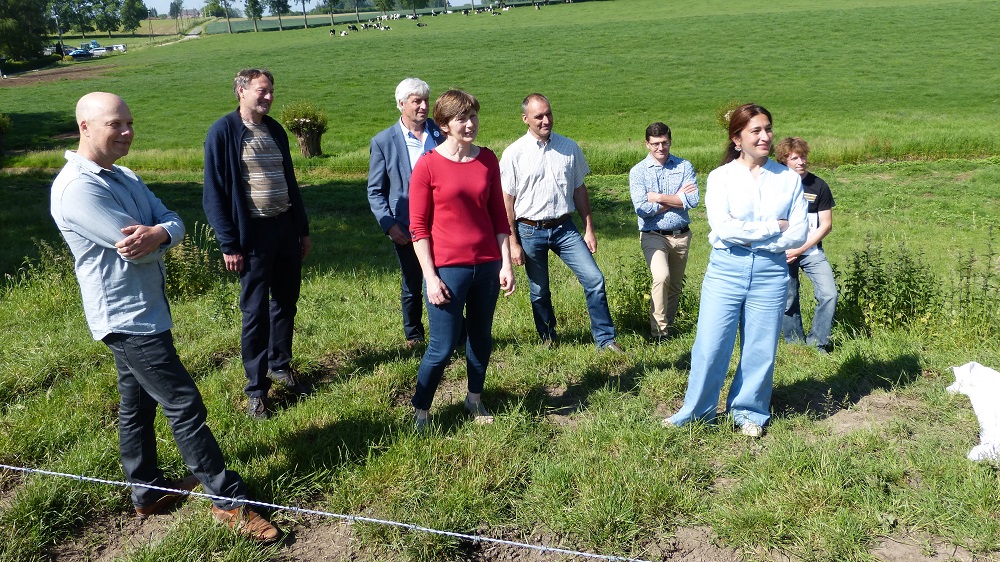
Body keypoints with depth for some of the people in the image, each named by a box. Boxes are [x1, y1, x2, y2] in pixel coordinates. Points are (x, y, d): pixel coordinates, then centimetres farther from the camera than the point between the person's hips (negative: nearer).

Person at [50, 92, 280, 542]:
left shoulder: (125, 178, 10)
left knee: (137, 404, 18)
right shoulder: (77, 188, -20)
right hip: (127, 318, -9)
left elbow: (174, 223, 0)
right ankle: (229, 500, 4)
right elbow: (136, 248, -24)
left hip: (140, 312, 9)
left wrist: (159, 232, -23)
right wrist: (159, 237, -2)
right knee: (185, 406, -5)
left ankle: (147, 492, 32)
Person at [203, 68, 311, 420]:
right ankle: (256, 388, 14)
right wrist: (229, 245, -14)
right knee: (256, 312, 2)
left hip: (286, 229, 6)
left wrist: (303, 229, 15)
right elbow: (214, 194, -11)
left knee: (286, 304, 15)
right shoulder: (223, 132, -9)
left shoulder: (275, 131, 10)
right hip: (252, 233, -6)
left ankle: (280, 366, 34)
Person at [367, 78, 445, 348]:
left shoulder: (442, 132, 2)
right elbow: (375, 191, 1)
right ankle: (413, 336, 33)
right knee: (411, 286, 13)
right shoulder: (383, 141, -2)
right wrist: (389, 224, -10)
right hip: (406, 228, -1)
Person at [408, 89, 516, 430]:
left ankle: (475, 399, 35)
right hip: (448, 269, -4)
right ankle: (420, 410, 19)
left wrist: (506, 264, 5)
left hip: (487, 265, 4)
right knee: (443, 347, 0)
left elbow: (498, 216, 9)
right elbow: (418, 227, -7)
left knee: (481, 339, 15)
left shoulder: (488, 160, 6)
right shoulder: (428, 165, -7)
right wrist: (430, 277, -12)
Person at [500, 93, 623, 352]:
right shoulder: (514, 154, -5)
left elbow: (579, 190, 10)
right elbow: (507, 200, -3)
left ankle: (605, 339, 8)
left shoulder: (569, 148, 3)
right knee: (539, 292, 10)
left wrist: (589, 230, 8)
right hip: (530, 231, -2)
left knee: (594, 278, -6)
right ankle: (548, 340, 31)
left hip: (564, 228, 2)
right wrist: (513, 243, -5)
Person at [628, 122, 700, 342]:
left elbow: (693, 200, -12)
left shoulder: (684, 167, 3)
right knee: (662, 277, -25)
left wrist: (659, 198, -13)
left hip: (681, 235, 3)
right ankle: (658, 330, -14)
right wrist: (677, 198, -10)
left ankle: (668, 326, 32)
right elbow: (642, 208, -14)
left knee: (675, 286, 14)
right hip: (653, 235, -3)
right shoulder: (638, 171, -2)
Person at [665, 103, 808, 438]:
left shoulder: (789, 179, 7)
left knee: (760, 349, 8)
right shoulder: (721, 177, 2)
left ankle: (748, 411, 28)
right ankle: (696, 412, 18)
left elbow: (798, 235, -2)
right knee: (710, 346, 0)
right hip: (725, 269, -1)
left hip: (770, 272, 2)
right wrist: (773, 228, -10)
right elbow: (722, 228, -12)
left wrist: (747, 236, -9)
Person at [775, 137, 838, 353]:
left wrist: (800, 250, -9)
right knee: (788, 301, 4)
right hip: (782, 252, 0)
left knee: (829, 294, -11)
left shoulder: (819, 186, -1)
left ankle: (817, 344, 5)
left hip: (811, 250, 1)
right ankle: (795, 345, 21)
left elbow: (826, 225, -1)